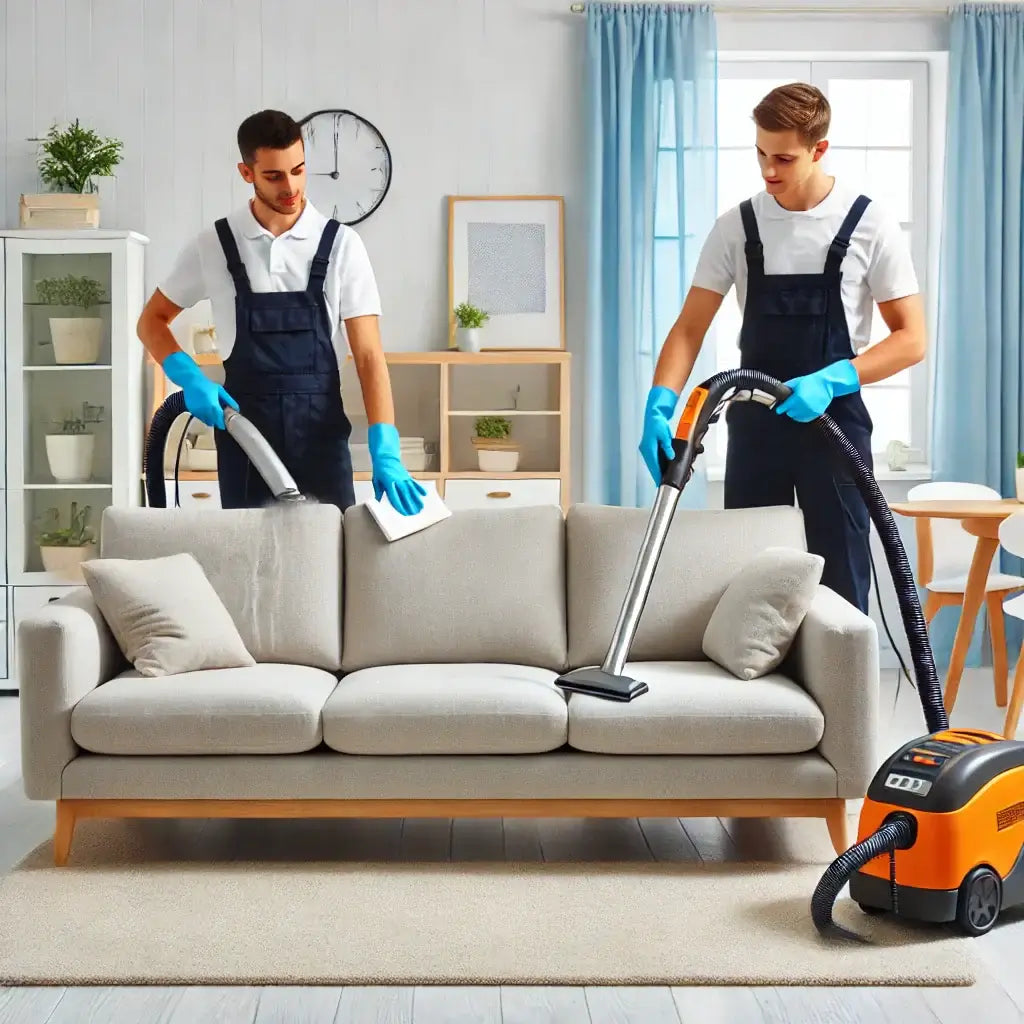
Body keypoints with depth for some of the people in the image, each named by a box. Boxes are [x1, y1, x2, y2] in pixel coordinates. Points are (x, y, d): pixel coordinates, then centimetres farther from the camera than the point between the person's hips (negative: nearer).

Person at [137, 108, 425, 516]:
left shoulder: (341, 244, -2)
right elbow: (152, 320, 12)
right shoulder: (214, 245, 1)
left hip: (321, 431, 0)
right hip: (243, 431, 1)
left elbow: (369, 356, -7)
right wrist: (190, 378, -8)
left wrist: (385, 452, -19)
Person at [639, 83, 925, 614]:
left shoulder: (870, 226, -6)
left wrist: (830, 380, -21)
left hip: (834, 420, -2)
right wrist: (659, 406, -18)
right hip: (754, 422, 3)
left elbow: (911, 339, -6)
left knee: (840, 583, 0)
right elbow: (689, 329, 0)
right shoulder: (737, 226, 2)